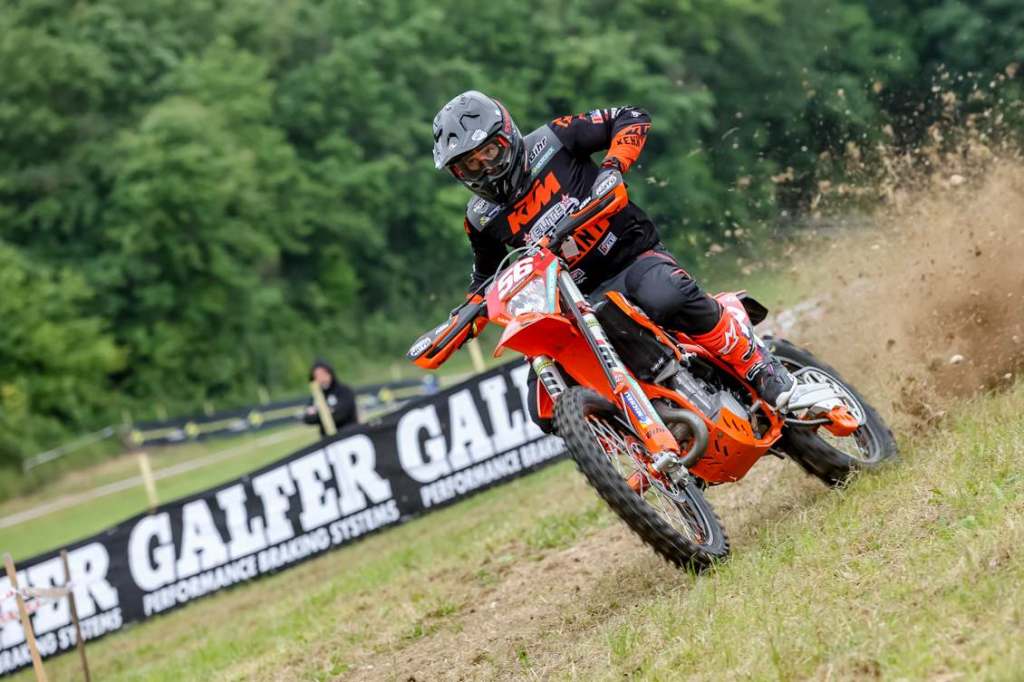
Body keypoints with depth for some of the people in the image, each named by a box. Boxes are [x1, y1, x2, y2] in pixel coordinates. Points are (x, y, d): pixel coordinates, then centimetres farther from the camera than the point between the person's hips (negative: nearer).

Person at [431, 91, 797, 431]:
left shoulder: (550, 142, -4)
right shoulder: (482, 218, 5)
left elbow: (633, 118, -2)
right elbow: (486, 277, 23)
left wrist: (613, 165, -19)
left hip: (635, 256, -4)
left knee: (665, 295, -41)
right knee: (547, 412, -12)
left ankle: (761, 368, -23)